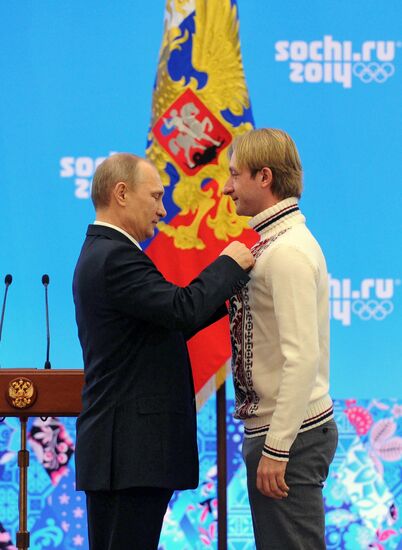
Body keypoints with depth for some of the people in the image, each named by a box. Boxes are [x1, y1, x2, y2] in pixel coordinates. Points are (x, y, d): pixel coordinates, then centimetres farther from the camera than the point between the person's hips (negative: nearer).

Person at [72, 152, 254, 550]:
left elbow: (167, 325, 21)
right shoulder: (116, 257, -15)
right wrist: (229, 264, -10)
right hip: (130, 453, -11)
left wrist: (223, 295, 12)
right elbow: (182, 310, -25)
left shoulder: (100, 253, 19)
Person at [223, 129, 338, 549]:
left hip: (290, 435, -10)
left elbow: (303, 357, -24)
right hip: (274, 431, 10)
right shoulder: (276, 243, 13)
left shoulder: (289, 252, -17)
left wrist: (276, 449, -23)